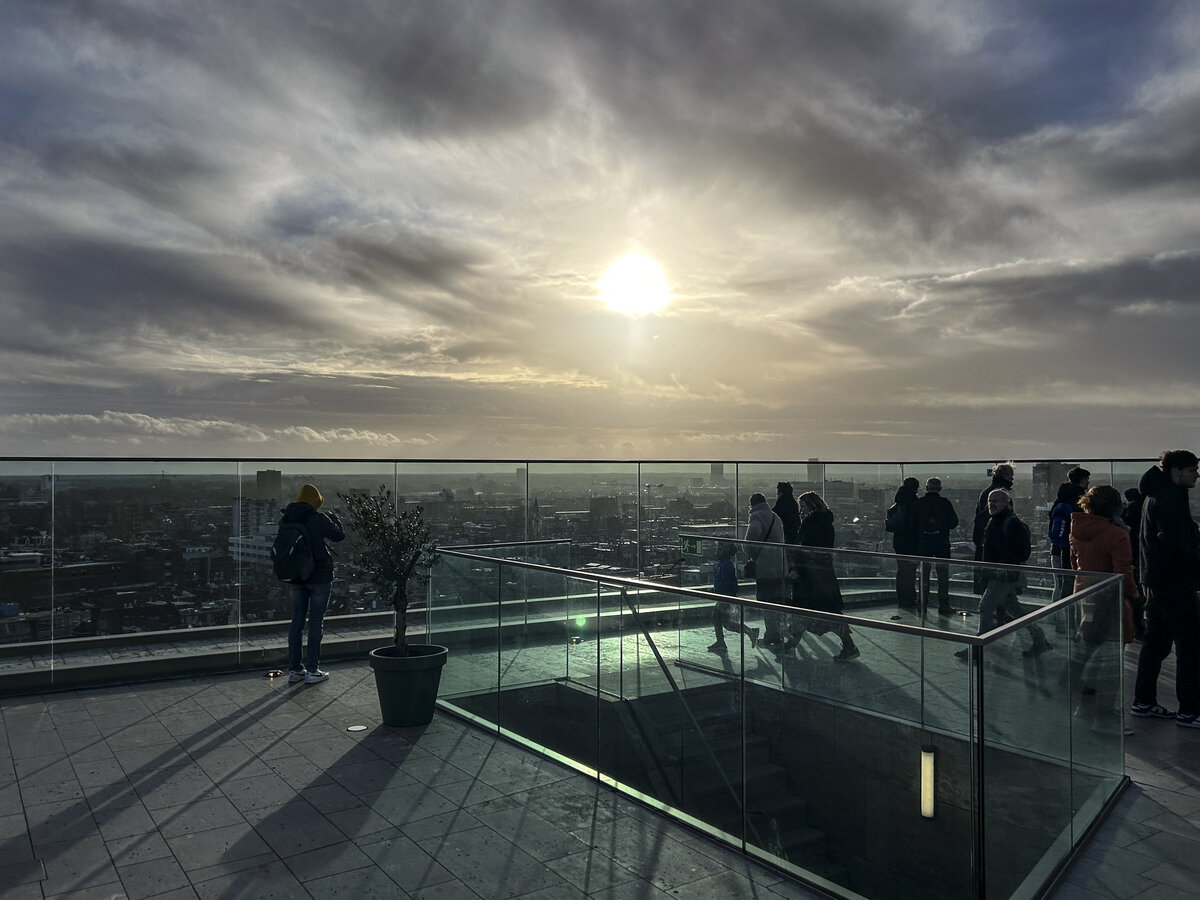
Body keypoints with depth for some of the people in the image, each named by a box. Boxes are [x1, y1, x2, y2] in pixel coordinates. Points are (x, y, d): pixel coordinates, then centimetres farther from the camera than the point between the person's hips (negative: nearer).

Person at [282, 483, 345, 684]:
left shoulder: (287, 519, 1)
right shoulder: (319, 519, -14)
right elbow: (339, 536, -2)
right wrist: (335, 518, 16)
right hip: (319, 576, -5)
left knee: (297, 621, 11)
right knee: (315, 622, 1)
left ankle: (294, 669, 17)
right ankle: (312, 670, 4)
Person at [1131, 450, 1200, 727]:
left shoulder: (1156, 495, 15)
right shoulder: (1169, 498, -17)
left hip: (1156, 581, 10)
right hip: (1175, 582, -10)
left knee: (1156, 642, 14)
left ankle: (1144, 701, 21)